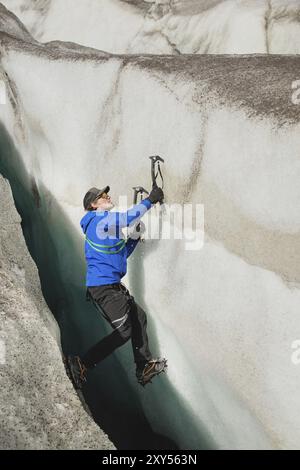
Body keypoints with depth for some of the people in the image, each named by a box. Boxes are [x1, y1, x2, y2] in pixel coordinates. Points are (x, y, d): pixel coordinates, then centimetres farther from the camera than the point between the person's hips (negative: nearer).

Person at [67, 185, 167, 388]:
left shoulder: (108, 224, 19)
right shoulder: (99, 219, -10)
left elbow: (121, 254, 22)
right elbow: (130, 217, -20)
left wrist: (135, 237, 11)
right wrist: (150, 199, -10)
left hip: (112, 285, 10)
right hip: (102, 287, -10)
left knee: (139, 316, 15)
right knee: (124, 331, -10)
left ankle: (145, 367, 24)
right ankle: (82, 364, -3)